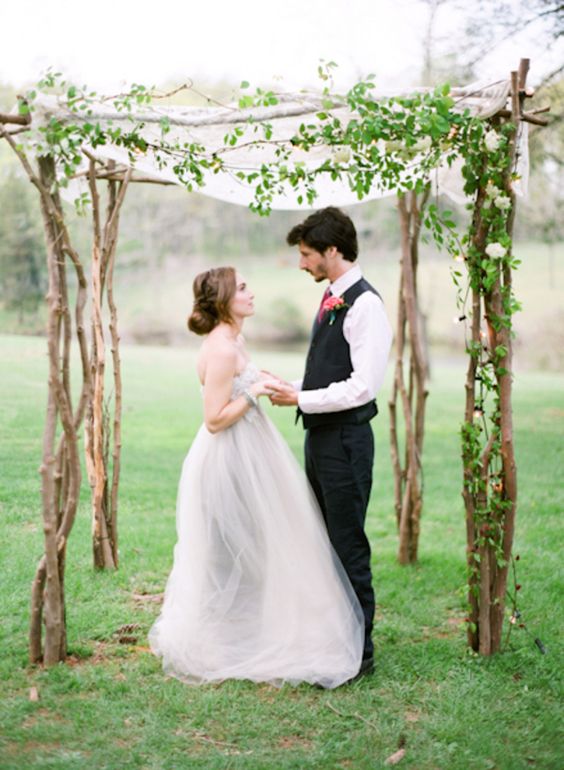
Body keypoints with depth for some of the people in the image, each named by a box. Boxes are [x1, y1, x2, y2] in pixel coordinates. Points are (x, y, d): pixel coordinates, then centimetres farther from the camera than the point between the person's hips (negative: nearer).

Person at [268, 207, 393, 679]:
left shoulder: (365, 305, -16)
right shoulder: (330, 300, 13)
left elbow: (364, 386, -23)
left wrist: (302, 399, -17)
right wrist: (292, 387, 6)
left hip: (345, 439, -10)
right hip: (320, 435, 10)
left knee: (349, 547, -2)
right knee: (322, 541, 17)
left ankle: (359, 653, 10)